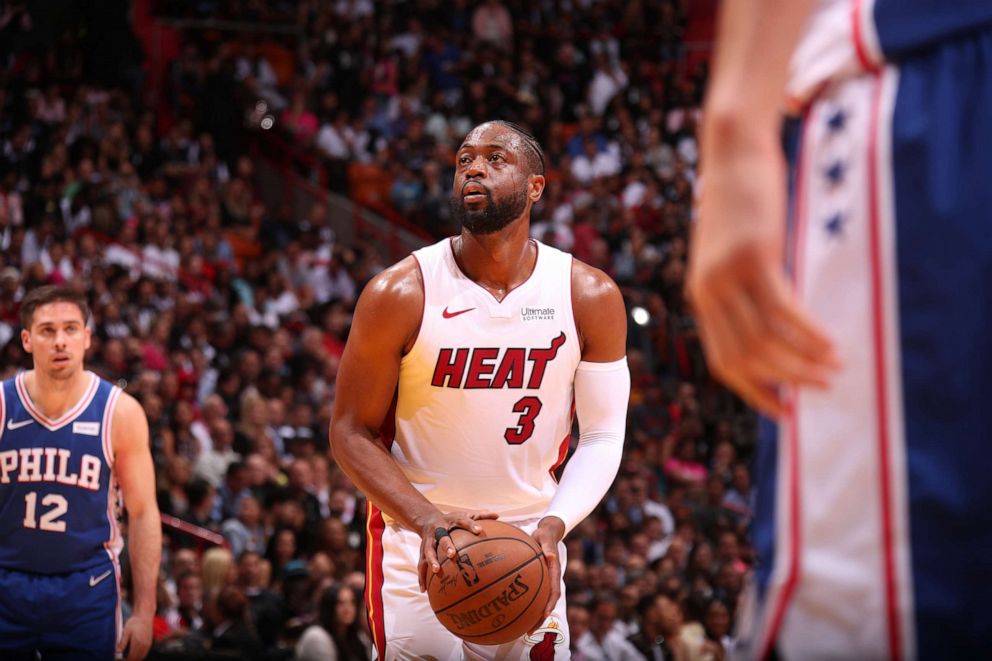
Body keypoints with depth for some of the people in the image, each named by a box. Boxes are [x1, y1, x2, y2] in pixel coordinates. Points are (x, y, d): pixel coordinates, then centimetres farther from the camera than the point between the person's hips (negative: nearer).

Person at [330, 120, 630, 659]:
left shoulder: (590, 296, -6)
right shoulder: (401, 293, -12)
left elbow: (603, 436, -2)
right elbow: (351, 433, -8)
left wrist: (554, 526, -20)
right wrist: (426, 518, -23)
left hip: (528, 542, 2)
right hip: (421, 545, -2)